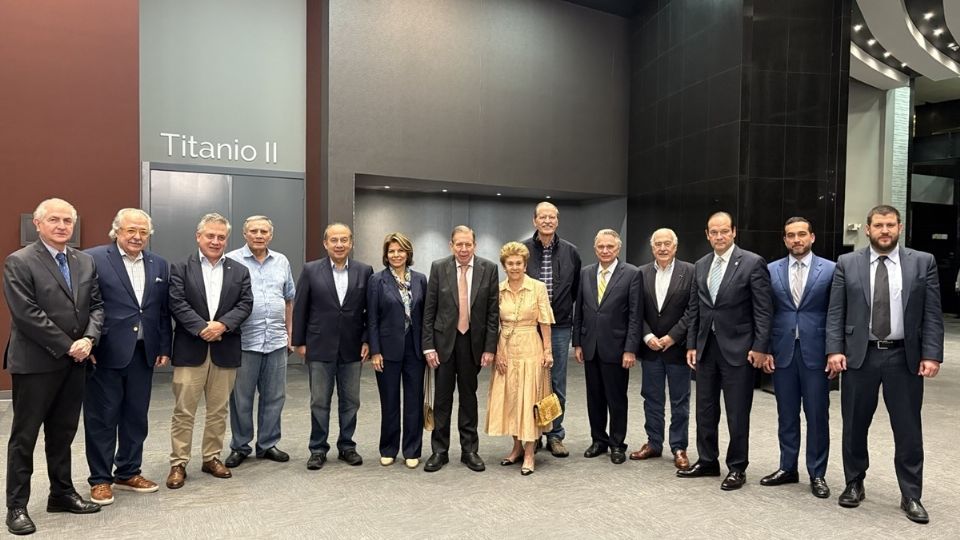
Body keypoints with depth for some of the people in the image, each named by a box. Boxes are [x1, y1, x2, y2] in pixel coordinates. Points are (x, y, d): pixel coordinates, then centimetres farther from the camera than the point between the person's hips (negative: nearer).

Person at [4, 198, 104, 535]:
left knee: (63, 433, 15)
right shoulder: (19, 262, -8)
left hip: (75, 362, 5)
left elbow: (96, 305, 7)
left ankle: (62, 493, 27)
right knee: (25, 436, 6)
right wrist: (66, 346, -15)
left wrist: (89, 339, -10)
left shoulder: (85, 261, 9)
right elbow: (27, 314, -16)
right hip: (35, 362, -5)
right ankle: (16, 506, 17)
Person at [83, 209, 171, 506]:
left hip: (143, 353, 5)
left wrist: (164, 348, 8)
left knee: (136, 417, 14)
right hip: (106, 353, -5)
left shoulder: (159, 265, 10)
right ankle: (100, 479, 21)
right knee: (102, 418, 7)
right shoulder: (93, 258, -6)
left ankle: (128, 473, 29)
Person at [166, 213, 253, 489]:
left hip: (225, 350, 3)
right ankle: (178, 463, 13)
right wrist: (202, 328, -18)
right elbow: (177, 304, -7)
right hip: (190, 349, -2)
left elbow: (245, 304, 1)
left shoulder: (240, 271, 10)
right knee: (183, 411, 2)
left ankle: (212, 457, 24)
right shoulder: (180, 268, 3)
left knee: (218, 410, 11)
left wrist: (222, 324, -15)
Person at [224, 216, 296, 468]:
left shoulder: (282, 262, 11)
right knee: (241, 398, 7)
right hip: (244, 341, -4)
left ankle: (267, 445, 24)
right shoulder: (232, 261, -2)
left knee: (274, 397, 10)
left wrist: (289, 333, 15)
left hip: (276, 341, 4)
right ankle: (240, 447, 23)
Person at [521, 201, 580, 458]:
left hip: (560, 326, 1)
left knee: (557, 384, 8)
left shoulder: (570, 251, 3)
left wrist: (562, 307, 8)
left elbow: (576, 288, 12)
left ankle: (555, 435, 21)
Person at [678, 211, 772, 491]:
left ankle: (737, 468, 19)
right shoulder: (700, 265, 9)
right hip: (706, 348, 5)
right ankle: (707, 461, 28)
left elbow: (763, 310, -9)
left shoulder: (752, 263, -7)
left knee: (737, 413, 4)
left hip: (738, 349, -5)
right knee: (705, 409, 13)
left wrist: (760, 348, -13)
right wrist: (691, 344, 7)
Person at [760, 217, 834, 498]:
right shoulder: (771, 270, 5)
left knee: (817, 415, 6)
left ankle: (817, 474, 20)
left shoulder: (830, 270, -1)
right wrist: (765, 349, 1)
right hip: (783, 352, 2)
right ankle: (787, 468, 25)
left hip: (815, 352, -2)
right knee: (786, 414, 12)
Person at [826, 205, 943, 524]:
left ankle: (911, 497, 22)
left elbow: (932, 314, 0)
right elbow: (835, 312, 0)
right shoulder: (847, 264, 2)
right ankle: (854, 485, 27)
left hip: (904, 357, 0)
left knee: (908, 431, 7)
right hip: (859, 355, 0)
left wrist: (931, 355, -7)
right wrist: (835, 350, -9)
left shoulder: (923, 263, 3)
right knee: (854, 426, 10)